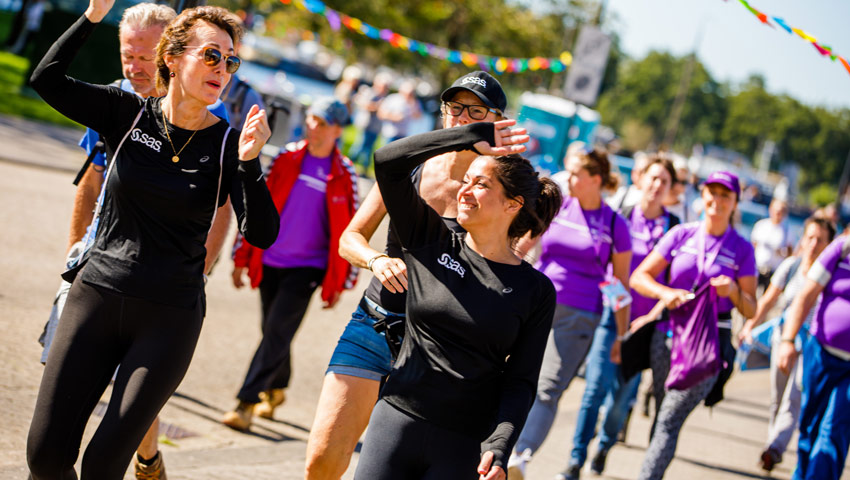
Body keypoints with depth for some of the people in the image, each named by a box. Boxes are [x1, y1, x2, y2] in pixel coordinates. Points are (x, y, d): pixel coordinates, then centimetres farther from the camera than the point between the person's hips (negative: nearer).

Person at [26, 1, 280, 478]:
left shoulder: (228, 145, -4)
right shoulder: (129, 114, 1)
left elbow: (262, 233, -13)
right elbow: (48, 79, -5)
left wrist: (249, 162, -27)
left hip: (170, 317, -1)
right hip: (97, 295, 2)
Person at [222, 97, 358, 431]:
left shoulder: (344, 175, -4)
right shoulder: (286, 159, 2)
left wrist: (341, 282, 0)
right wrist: (242, 257, 7)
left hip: (307, 268, -3)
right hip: (270, 262, 3)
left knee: (277, 332, -12)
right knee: (273, 332, 14)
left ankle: (246, 403, -10)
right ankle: (275, 389, 36)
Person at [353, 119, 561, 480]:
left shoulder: (536, 291, 1)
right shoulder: (432, 243, 5)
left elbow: (520, 380, -1)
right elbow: (389, 162, -3)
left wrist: (499, 447, -15)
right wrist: (471, 137, -5)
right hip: (397, 422, 2)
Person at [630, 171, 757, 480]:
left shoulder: (741, 249, 2)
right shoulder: (681, 235, 6)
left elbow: (750, 311, 5)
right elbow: (639, 277, 4)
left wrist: (733, 291, -16)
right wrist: (664, 292, -15)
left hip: (709, 344, -3)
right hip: (670, 331, 3)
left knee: (669, 422, -12)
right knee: (664, 415, 8)